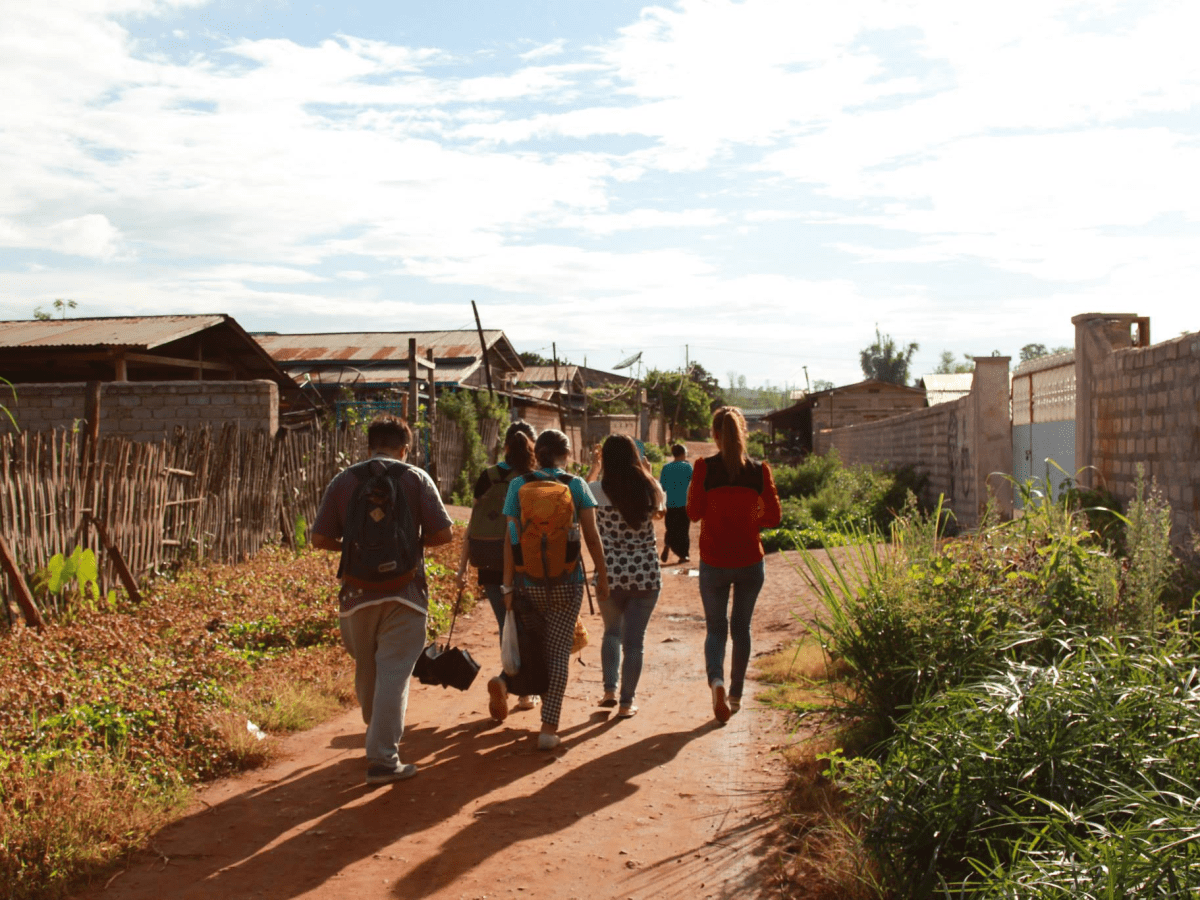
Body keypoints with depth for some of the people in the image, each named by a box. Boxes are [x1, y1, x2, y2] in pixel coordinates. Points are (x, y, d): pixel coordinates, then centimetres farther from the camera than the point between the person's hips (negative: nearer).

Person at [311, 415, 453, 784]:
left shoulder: (343, 481, 4)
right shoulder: (416, 479, -1)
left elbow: (320, 538, 1)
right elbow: (443, 533, -6)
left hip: (357, 591, 3)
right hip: (404, 591, -2)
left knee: (366, 671, 18)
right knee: (394, 672, 0)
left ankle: (378, 737, 37)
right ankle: (383, 758, -2)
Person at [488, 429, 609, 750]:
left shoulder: (519, 485, -1)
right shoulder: (576, 485, -2)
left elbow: (511, 538, -5)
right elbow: (592, 536, -2)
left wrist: (508, 584, -3)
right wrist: (602, 576, 7)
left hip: (528, 581, 1)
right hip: (567, 582, -1)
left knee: (534, 641, 21)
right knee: (558, 651, 6)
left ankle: (504, 681, -6)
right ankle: (549, 728, 2)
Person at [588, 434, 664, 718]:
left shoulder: (597, 490, -10)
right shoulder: (651, 489, -4)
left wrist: (596, 467, 19)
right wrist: (648, 474, 21)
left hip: (610, 575, 0)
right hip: (646, 575, 0)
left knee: (612, 632, 23)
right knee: (634, 639, 8)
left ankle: (609, 690, 16)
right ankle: (626, 703, 12)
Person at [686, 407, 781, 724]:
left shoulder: (704, 468, -10)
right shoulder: (759, 470, -6)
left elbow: (694, 513, -7)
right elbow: (773, 517, -2)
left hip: (714, 563, -1)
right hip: (750, 562, 1)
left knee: (715, 627, 10)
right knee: (741, 626, 17)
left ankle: (716, 680, -16)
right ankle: (736, 694, 24)